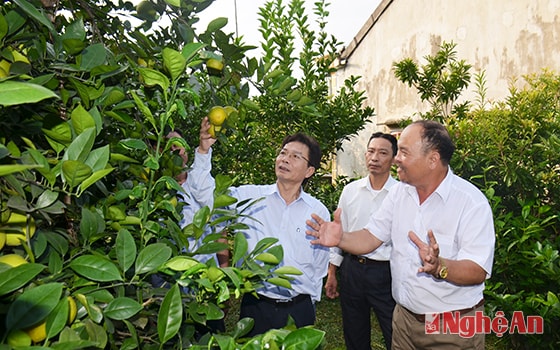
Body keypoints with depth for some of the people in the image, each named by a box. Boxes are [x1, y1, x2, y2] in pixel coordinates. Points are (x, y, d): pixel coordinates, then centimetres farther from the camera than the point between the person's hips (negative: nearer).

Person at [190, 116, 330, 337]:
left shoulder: (319, 212, 0)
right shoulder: (249, 196, -3)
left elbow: (319, 266, 8)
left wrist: (309, 299, 10)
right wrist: (204, 150, -21)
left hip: (299, 310, 1)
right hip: (255, 307, 0)